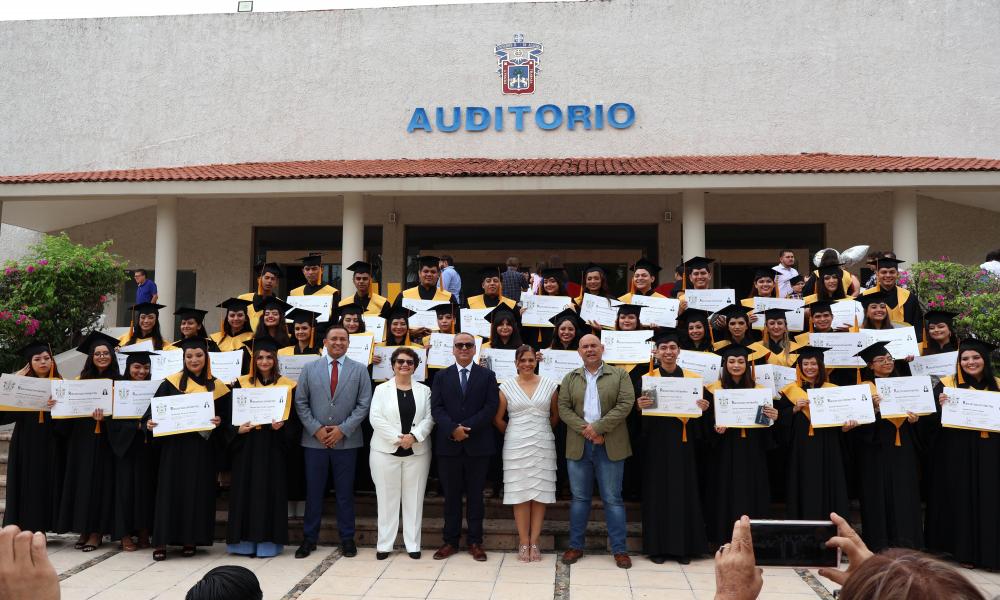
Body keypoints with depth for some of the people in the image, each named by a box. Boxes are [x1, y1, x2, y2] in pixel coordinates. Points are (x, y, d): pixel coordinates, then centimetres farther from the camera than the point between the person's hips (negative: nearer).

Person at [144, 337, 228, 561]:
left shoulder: (217, 387, 6)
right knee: (170, 489, -1)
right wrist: (149, 422, -18)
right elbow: (154, 408, 1)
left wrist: (219, 422, -13)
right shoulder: (172, 383, 3)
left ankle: (191, 539, 13)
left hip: (203, 448, 1)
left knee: (198, 492, 3)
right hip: (174, 446, -1)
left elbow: (226, 416, 7)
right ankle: (162, 541, 4)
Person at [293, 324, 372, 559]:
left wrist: (342, 429, -10)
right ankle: (309, 538, 18)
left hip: (346, 441, -1)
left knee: (345, 492, 6)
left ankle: (347, 539, 17)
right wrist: (316, 429, -7)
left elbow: (364, 405, -2)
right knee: (313, 491, 7)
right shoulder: (310, 369, 7)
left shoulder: (359, 370, 3)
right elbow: (301, 402, 3)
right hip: (314, 440, 1)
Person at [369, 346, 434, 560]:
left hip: (417, 451, 1)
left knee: (414, 498, 4)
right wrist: (397, 438, -16)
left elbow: (429, 418, 0)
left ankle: (413, 544, 12)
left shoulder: (424, 390, 8)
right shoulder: (382, 389, 3)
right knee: (387, 498, 3)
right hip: (386, 451, -1)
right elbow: (375, 418, -7)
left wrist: (413, 436, -16)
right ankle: (384, 544, 11)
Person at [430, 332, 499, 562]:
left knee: (475, 495, 6)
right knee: (451, 495, 7)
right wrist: (453, 429, -16)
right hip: (449, 444, 1)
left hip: (478, 445, -1)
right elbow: (436, 408, 0)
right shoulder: (441, 376, 9)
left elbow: (491, 407, -5)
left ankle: (475, 542, 14)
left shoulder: (487, 376, 5)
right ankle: (450, 541, 15)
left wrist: (467, 427, -13)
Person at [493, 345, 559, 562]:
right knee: (520, 495, 2)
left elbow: (555, 416, 14)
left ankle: (534, 542, 11)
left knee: (540, 494, 2)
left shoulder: (550, 385, 3)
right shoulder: (506, 386, 0)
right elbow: (497, 419, 6)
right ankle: (523, 543, 9)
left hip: (543, 446, 1)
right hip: (516, 446, -1)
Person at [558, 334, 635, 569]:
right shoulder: (570, 378, 10)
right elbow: (564, 408, 1)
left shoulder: (619, 375, 4)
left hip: (610, 446, -2)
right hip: (578, 446, 2)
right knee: (579, 498, 9)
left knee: (613, 499, 3)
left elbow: (626, 404, -8)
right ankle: (576, 546, 18)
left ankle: (619, 549, 10)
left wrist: (598, 427, -15)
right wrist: (585, 431, -13)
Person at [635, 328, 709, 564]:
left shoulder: (692, 378, 6)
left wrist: (703, 408, -13)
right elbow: (640, 413, 2)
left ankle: (683, 546, 13)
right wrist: (640, 406, -20)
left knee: (684, 491, 3)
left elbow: (698, 411, 9)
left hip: (682, 440, 1)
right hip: (656, 440, -1)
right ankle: (657, 546, 10)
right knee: (657, 491, 2)